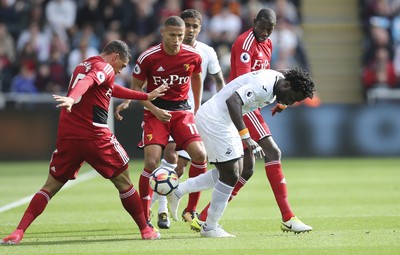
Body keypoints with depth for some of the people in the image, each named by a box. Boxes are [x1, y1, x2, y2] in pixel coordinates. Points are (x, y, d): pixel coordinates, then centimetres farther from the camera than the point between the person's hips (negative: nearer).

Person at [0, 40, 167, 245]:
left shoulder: (83, 65, 25)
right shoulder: (105, 68, -2)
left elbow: (112, 89, 37)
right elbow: (87, 81, -25)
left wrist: (147, 96, 45)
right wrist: (72, 99, -45)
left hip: (67, 135, 7)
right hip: (94, 134, -7)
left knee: (51, 186, 7)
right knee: (123, 181, 9)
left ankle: (19, 232, -8)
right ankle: (145, 230, 17)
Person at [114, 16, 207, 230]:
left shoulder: (193, 56, -3)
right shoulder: (148, 57, -11)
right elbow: (136, 87, 0)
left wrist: (196, 110, 21)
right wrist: (154, 110, -13)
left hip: (182, 110, 2)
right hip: (155, 112, -2)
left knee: (199, 155, -17)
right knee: (152, 162, -17)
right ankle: (144, 218, -4)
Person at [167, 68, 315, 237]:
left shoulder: (277, 79, 5)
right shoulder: (265, 85, -26)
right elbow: (232, 101, -35)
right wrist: (245, 136, -37)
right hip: (213, 120, -10)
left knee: (233, 171, 15)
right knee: (230, 175, -6)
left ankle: (177, 192, 20)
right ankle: (210, 228, 6)